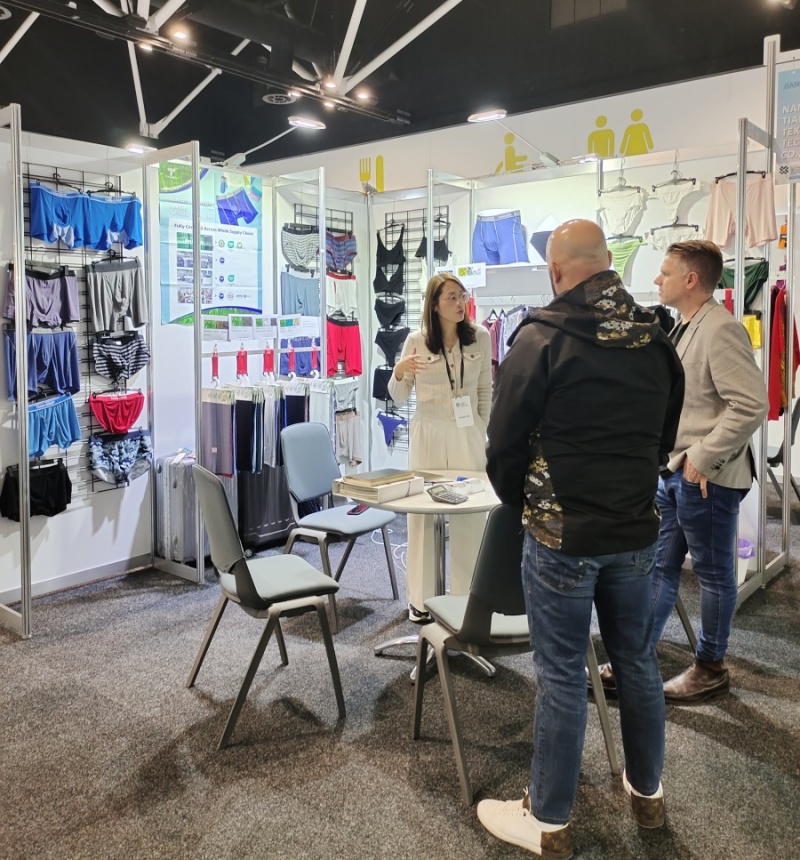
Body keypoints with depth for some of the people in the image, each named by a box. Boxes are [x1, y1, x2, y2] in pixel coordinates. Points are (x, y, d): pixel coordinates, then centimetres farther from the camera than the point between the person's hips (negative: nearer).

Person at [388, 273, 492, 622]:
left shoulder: (480, 337, 1)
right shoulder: (416, 340, -3)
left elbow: (485, 390, 9)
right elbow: (398, 397, 2)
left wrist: (483, 432, 7)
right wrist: (398, 371, -18)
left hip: (468, 435, 1)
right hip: (427, 435, -1)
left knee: (470, 516, 4)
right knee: (422, 514, 3)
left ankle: (468, 596, 18)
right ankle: (420, 598, 15)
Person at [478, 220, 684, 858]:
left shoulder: (542, 338, -13)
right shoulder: (656, 338, 4)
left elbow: (506, 439, -9)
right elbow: (666, 434, 12)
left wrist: (517, 498, 9)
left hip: (561, 535, -5)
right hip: (637, 531, 5)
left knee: (562, 675, 4)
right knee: (637, 662, 19)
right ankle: (648, 792, 37)